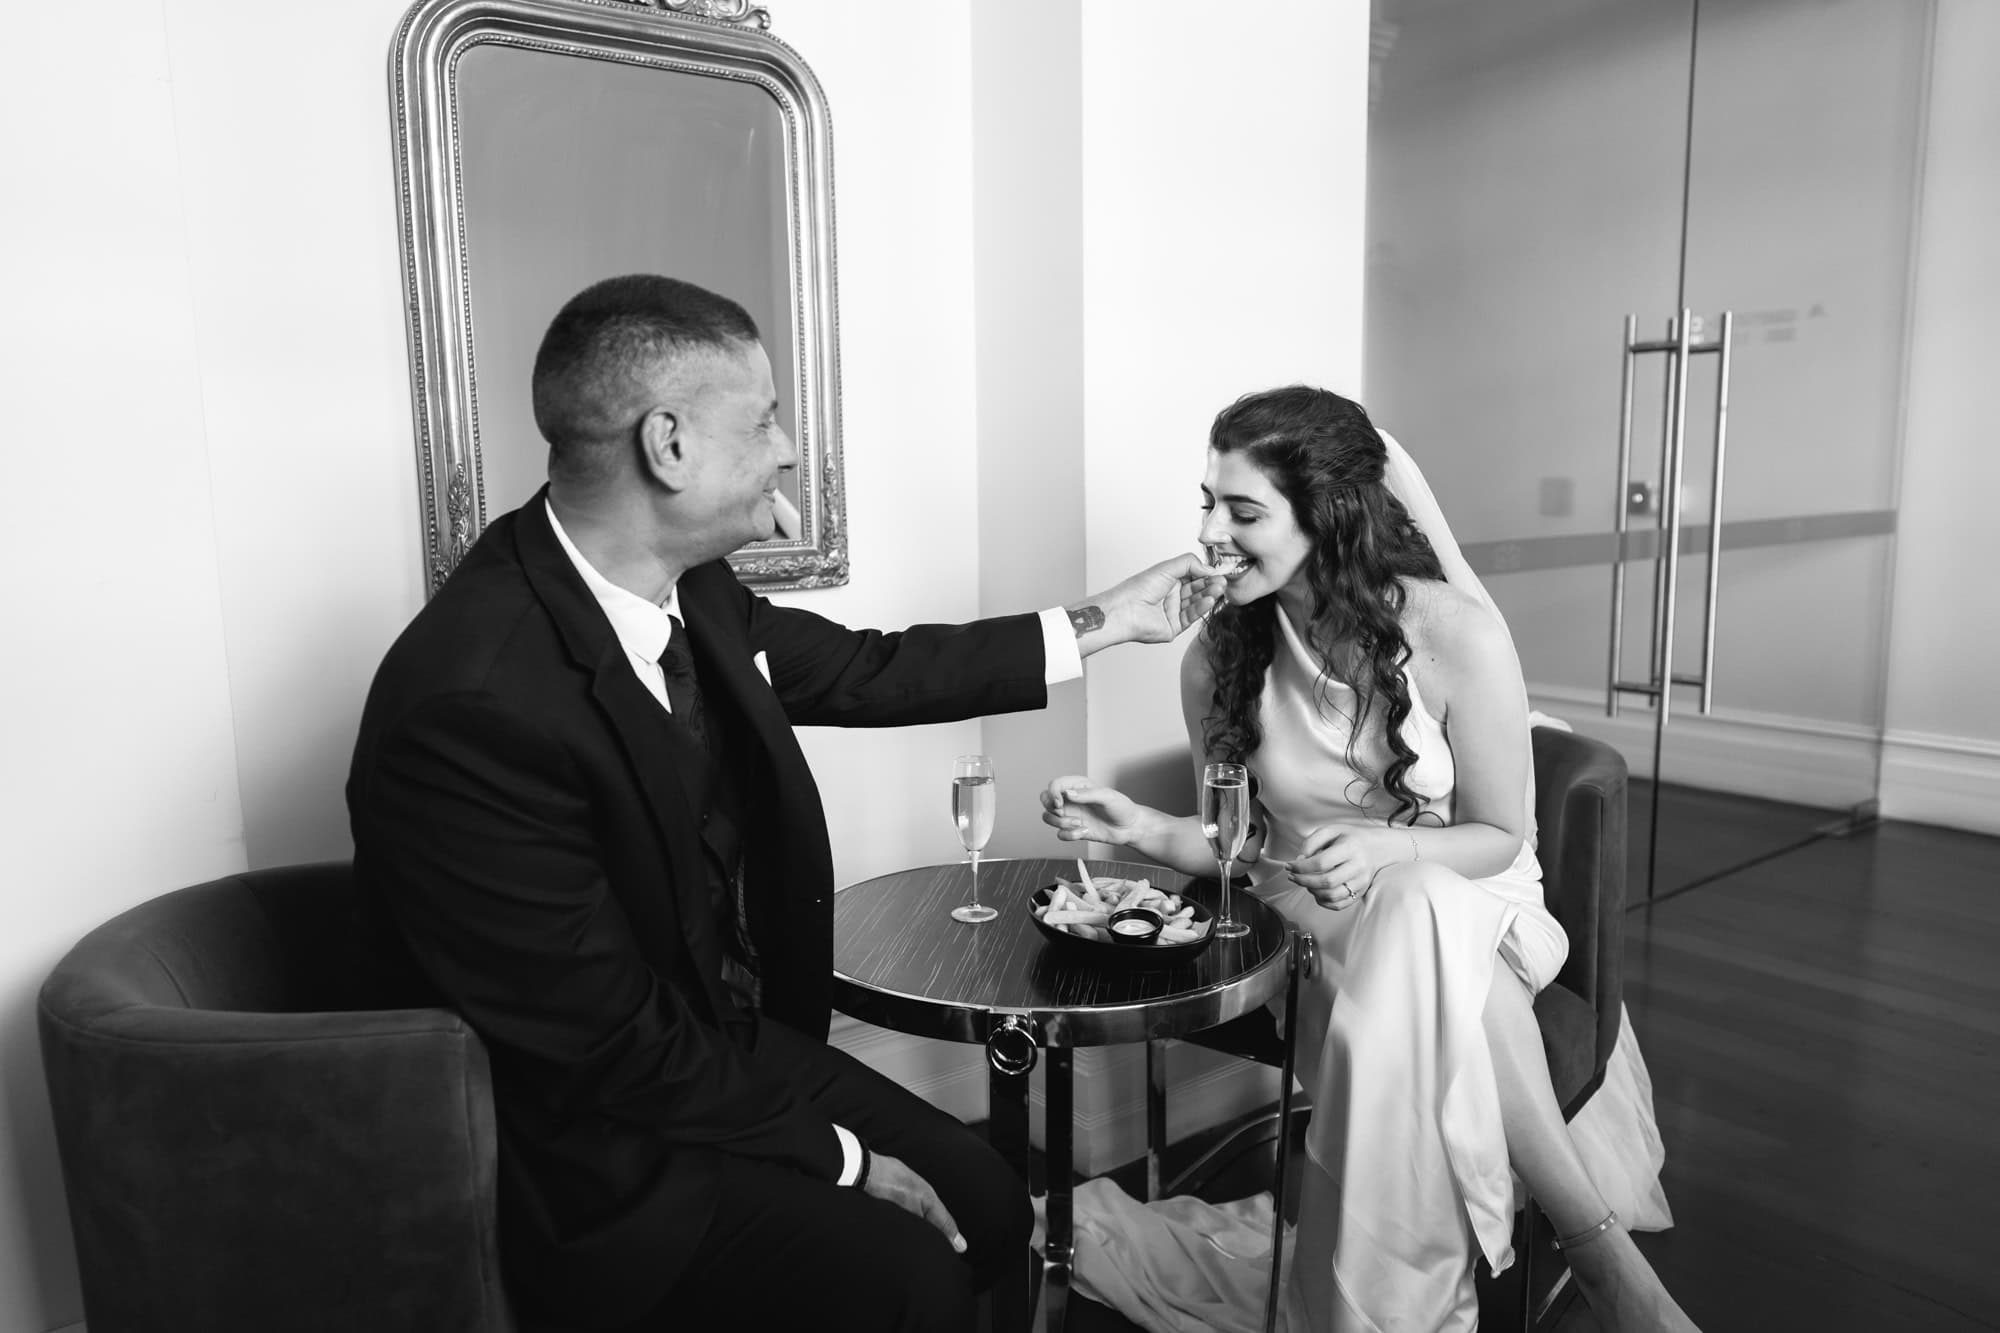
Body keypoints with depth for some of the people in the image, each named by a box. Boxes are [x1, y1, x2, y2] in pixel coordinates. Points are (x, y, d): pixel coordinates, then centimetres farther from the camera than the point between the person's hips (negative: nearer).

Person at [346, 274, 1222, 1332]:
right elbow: (610, 1049, -24)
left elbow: (864, 671, 9)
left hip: (729, 1046, 7)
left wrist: (1101, 623, 14)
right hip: (587, 1161, -7)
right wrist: (838, 1156, -13)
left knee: (986, 1206, 4)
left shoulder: (683, 588, -7)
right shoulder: (478, 705, -30)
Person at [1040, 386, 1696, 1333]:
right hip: (1309, 925, 2)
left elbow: (1498, 835, -8)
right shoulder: (1221, 655, -7)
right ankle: (1594, 1237, -17)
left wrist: (1385, 850, -28)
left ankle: (1587, 1237, -23)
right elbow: (1237, 839, 4)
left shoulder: (1455, 634, -17)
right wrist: (1139, 827, -16)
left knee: (1417, 916, -37)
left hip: (1462, 902, -1)